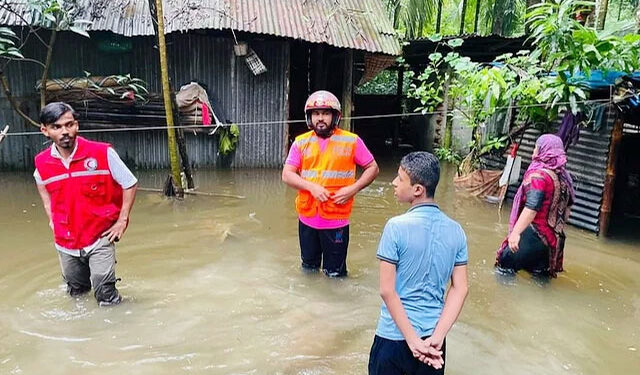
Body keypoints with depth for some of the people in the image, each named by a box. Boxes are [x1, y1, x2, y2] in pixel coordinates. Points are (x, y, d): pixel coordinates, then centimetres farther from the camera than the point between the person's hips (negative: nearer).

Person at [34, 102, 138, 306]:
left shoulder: (102, 153, -16)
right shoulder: (42, 163, -4)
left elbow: (130, 184, -8)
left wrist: (122, 221, -10)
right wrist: (51, 218, 12)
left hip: (100, 237, -4)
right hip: (66, 242, 4)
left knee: (106, 296, -8)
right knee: (76, 293, 22)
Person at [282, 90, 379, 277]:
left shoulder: (351, 141, -3)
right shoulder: (301, 142, 3)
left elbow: (372, 168, 2)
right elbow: (287, 174, -1)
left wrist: (353, 189, -13)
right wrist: (312, 187, -17)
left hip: (336, 220, -3)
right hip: (307, 218, 3)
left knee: (335, 273, 7)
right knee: (308, 268, 20)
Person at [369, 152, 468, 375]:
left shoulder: (397, 227, -18)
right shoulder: (456, 231, -3)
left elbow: (387, 290, -18)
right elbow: (460, 289, -4)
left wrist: (413, 340, -13)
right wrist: (437, 337, -7)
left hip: (395, 335, -4)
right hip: (432, 334, 4)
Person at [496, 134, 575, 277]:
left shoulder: (539, 175, -17)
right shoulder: (563, 176, 8)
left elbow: (531, 208, -26)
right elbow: (568, 203, 18)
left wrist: (515, 232, -29)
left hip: (534, 234, -8)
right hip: (554, 237, 8)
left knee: (505, 263, 3)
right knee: (540, 276, 16)